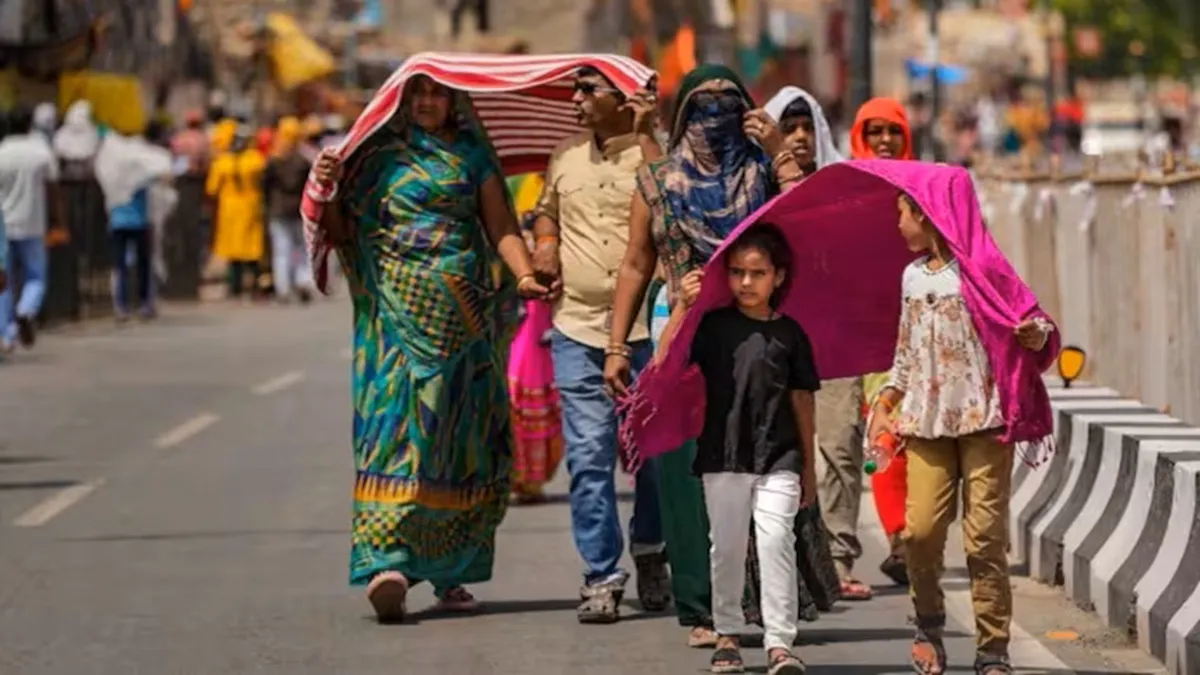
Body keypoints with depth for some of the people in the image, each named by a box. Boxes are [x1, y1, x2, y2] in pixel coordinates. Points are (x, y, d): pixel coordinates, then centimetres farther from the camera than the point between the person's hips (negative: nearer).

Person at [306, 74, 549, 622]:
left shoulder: (471, 153, 12)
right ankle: (386, 561, -23)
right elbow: (342, 232, 7)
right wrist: (326, 191, -11)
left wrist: (525, 274, -12)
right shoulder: (379, 155, 9)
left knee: (460, 436, 2)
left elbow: (501, 226, 5)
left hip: (462, 312, 2)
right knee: (394, 422, -14)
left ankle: (451, 573, 9)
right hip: (396, 310, -2)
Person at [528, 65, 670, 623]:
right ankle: (600, 577, 0)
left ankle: (649, 555, 28)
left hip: (646, 329, -3)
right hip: (578, 327, 3)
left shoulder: (654, 152, -1)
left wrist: (644, 136, -18)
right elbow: (547, 210, 31)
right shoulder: (566, 157, 15)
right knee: (588, 456, -3)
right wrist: (544, 242, 11)